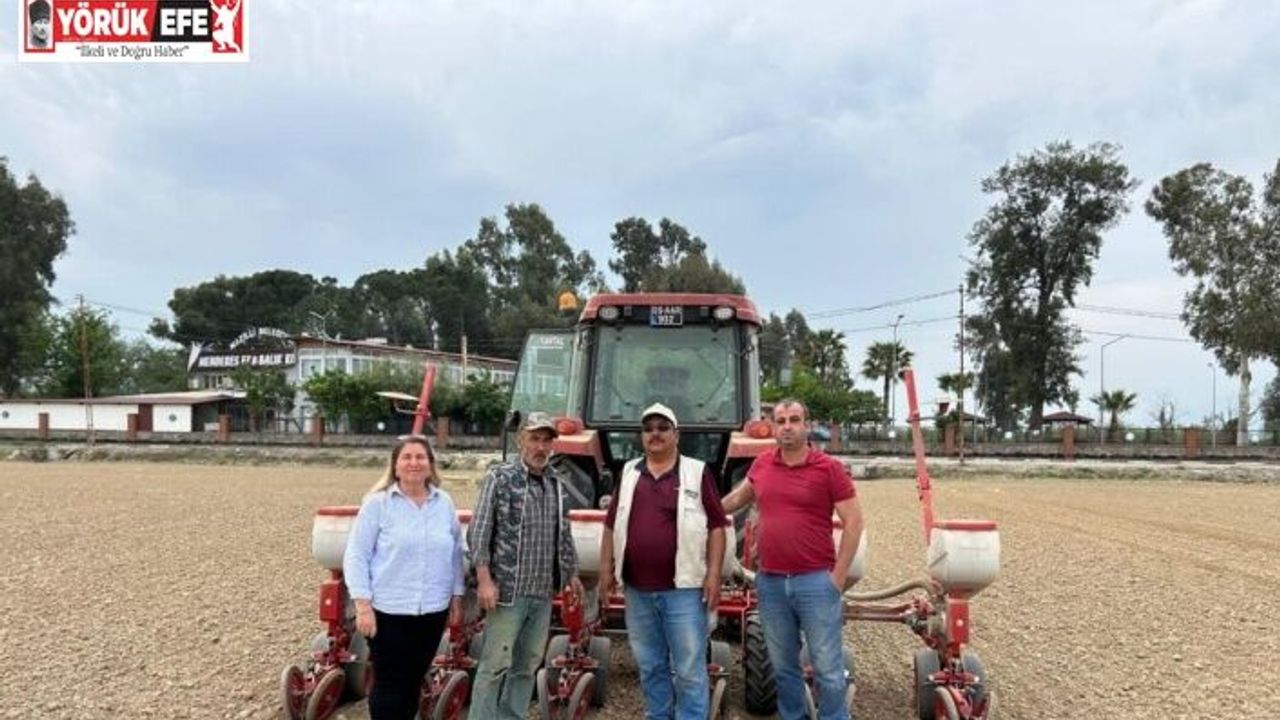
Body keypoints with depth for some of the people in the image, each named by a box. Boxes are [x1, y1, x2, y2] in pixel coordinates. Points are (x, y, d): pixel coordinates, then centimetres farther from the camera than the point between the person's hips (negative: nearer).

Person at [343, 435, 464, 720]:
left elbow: (455, 554, 12)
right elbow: (355, 556, -7)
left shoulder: (444, 503, 5)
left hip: (433, 611, 4)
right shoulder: (377, 503, -7)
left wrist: (457, 596, 10)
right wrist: (363, 605, -12)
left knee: (414, 681, 15)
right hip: (388, 611, -4)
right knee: (389, 683, 2)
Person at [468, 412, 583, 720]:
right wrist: (485, 580, -16)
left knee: (527, 665, 13)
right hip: (508, 591, -6)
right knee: (496, 664, -4)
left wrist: (571, 573, 17)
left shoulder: (558, 484, 11)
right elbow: (478, 533, -10)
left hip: (543, 593, 6)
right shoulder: (500, 478, -6)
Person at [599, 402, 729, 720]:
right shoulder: (629, 474, 11)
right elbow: (612, 525, 14)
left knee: (689, 670, -1)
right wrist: (607, 569, 8)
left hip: (683, 588, -4)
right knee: (650, 667, 15)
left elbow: (716, 526, -3)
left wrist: (713, 574, -10)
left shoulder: (697, 473, -1)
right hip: (637, 590, 4)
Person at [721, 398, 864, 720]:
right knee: (783, 666, 16)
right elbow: (741, 495, 26)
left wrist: (838, 575, -9)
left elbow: (854, 521, -6)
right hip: (770, 582, 4)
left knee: (827, 668, 4)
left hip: (816, 581, -4)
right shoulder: (761, 465, 6)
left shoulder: (829, 468, -7)